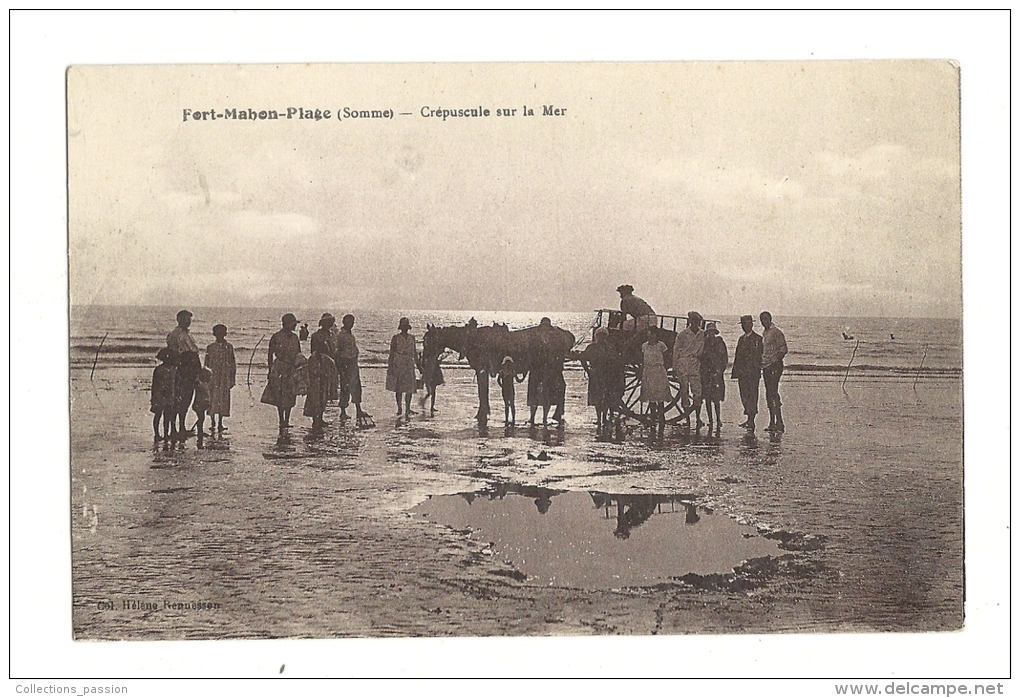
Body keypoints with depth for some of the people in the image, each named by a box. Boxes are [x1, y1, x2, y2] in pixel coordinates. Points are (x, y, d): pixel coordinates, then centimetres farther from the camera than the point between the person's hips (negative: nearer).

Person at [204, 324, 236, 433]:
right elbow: (206, 363, 8)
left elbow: (233, 363, 8)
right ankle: (213, 423, 7)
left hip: (225, 377, 0)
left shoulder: (229, 347, 6)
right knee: (213, 399, -2)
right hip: (213, 376, 0)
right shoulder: (210, 347, 5)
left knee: (223, 400, 1)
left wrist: (233, 378, 5)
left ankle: (220, 424, 9)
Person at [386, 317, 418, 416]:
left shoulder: (412, 338, 10)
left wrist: (418, 364, 15)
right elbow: (391, 352, -2)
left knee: (410, 387, -1)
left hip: (409, 364, 3)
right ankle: (399, 408, 10)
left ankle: (407, 408, 8)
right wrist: (390, 366, -8)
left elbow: (414, 352, 16)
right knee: (399, 387, 0)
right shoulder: (396, 338, -1)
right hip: (398, 364, -3)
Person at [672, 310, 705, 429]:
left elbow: (702, 350, 16)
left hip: (696, 364, 2)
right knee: (684, 391, 1)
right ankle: (686, 418, 9)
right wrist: (674, 368, 0)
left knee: (697, 391, -7)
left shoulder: (702, 335, 7)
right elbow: (676, 350, 1)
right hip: (683, 363, -2)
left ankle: (698, 417, 0)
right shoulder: (682, 334, -2)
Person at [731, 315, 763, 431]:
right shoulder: (741, 339, 18)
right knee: (744, 395, 8)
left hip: (753, 373, -7)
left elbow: (759, 356, -8)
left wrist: (757, 370, -16)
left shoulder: (757, 338, -3)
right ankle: (749, 419, 16)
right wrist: (735, 371, 12)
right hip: (742, 372, 7)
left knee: (752, 395, -6)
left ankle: (751, 420, -5)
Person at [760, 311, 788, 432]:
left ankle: (779, 422, -15)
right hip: (766, 367, 9)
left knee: (773, 392, -14)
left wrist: (775, 361, -20)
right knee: (769, 394, 9)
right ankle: (772, 423, 14)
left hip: (774, 366, -9)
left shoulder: (776, 332, -8)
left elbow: (783, 349, -13)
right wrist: (760, 363, 15)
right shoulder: (764, 333, 17)